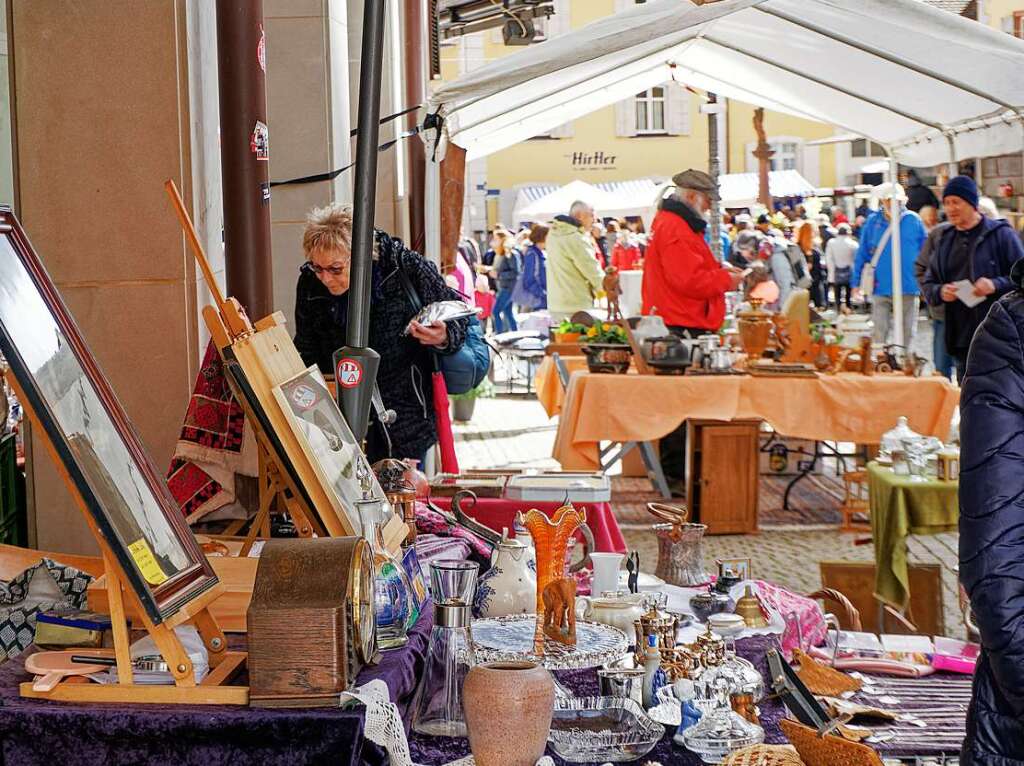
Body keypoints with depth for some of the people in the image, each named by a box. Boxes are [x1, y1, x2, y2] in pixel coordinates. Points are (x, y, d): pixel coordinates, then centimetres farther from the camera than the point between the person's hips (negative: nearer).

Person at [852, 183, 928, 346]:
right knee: (879, 333, 0)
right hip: (880, 289, 0)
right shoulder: (873, 222, 2)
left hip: (908, 289, 0)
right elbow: (862, 255, 6)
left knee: (906, 333, 9)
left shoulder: (913, 221, 1)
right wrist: (857, 283, 3)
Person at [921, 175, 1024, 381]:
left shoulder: (1001, 234, -1)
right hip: (961, 339, 5)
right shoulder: (945, 240, 16)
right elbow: (928, 284, 18)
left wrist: (996, 285, -20)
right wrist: (940, 292, -5)